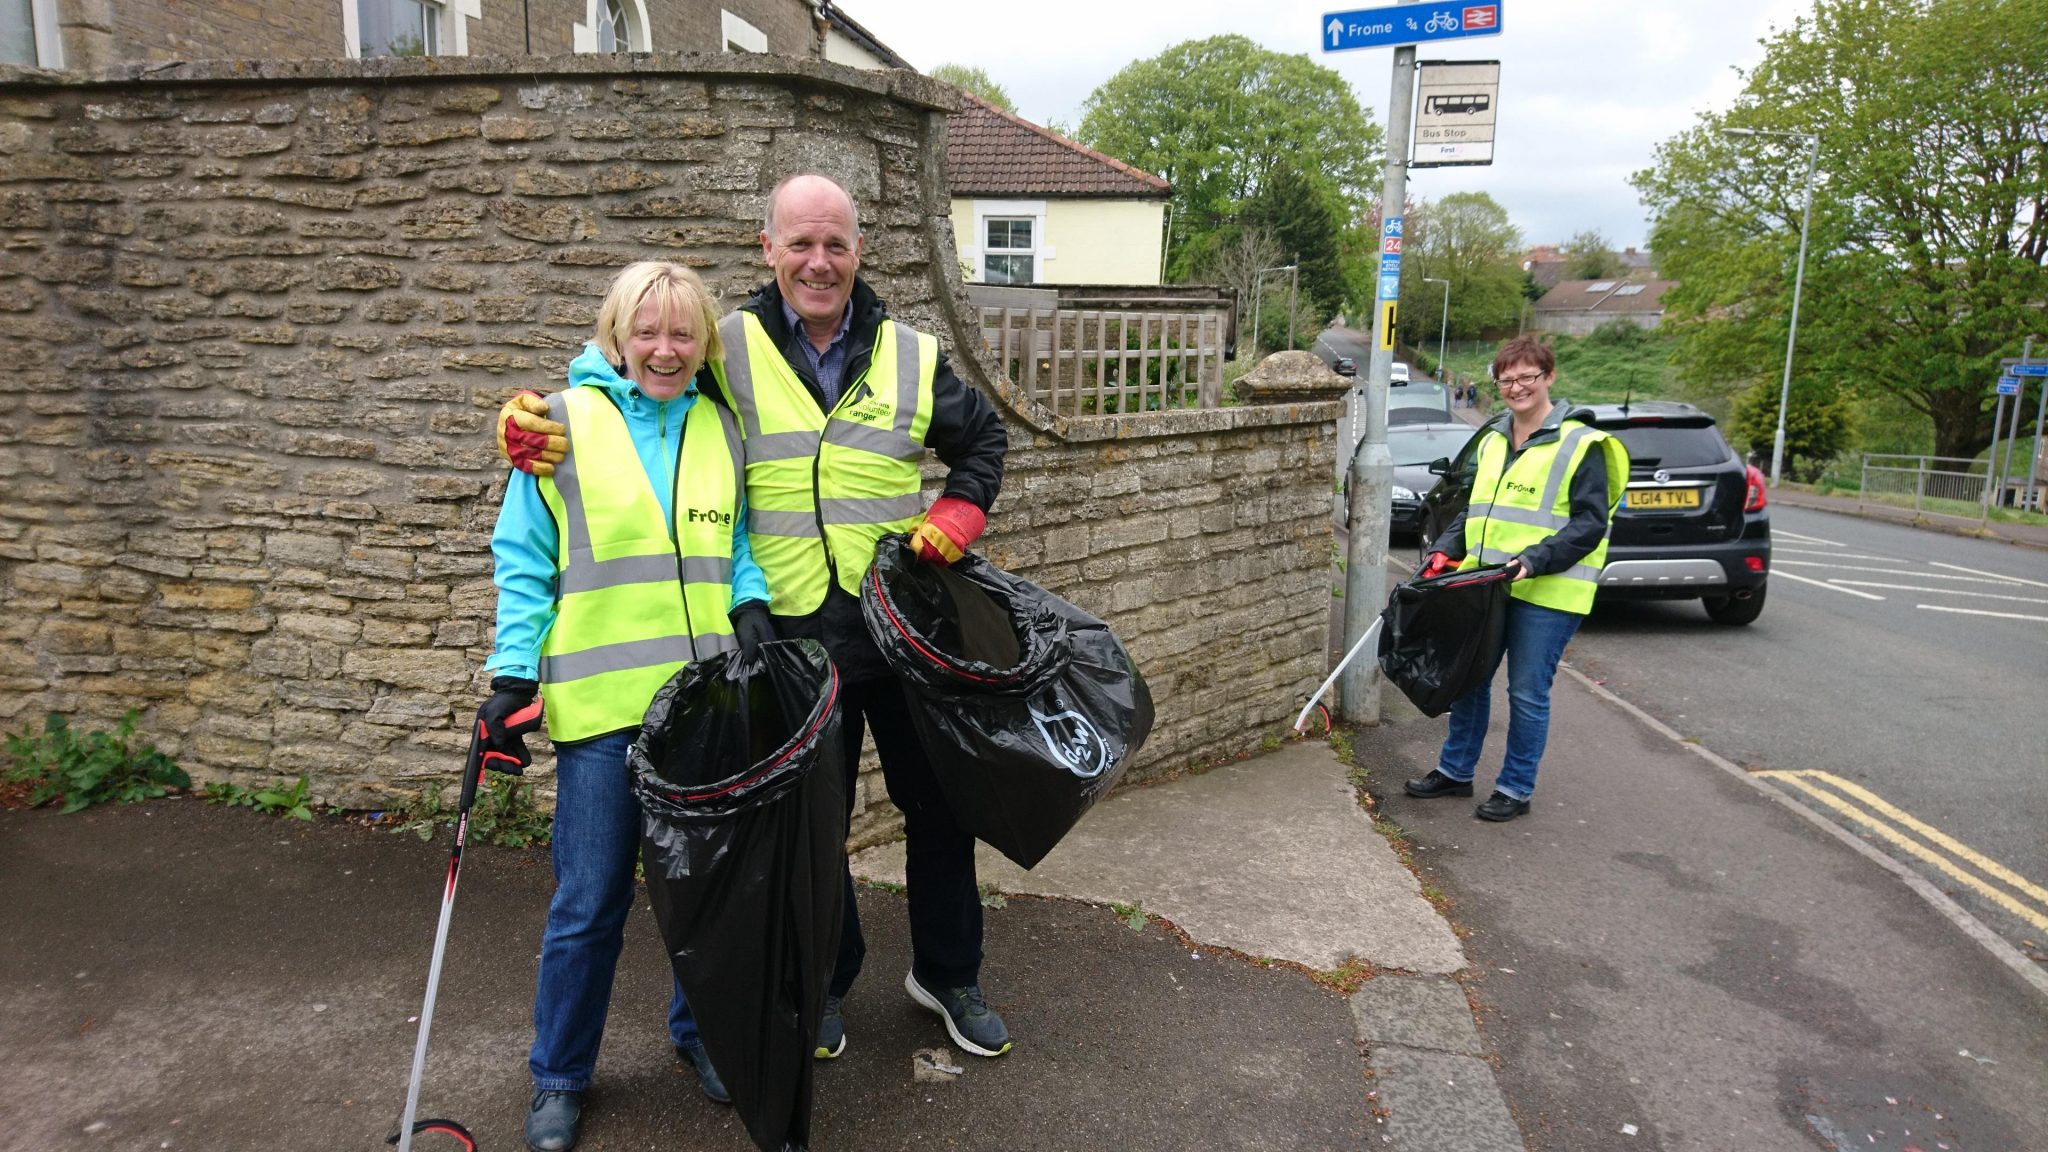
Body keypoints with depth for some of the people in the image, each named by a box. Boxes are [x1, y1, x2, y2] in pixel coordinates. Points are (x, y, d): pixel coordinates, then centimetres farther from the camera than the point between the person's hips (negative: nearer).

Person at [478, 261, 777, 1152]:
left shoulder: (721, 428, 9)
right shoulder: (563, 423, -1)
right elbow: (524, 562, 1)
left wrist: (751, 603, -3)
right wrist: (513, 675, -5)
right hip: (603, 703, -3)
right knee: (589, 901, 6)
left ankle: (700, 1031, 36)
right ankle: (559, 1076, 27)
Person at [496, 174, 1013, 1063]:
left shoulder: (911, 356, 4)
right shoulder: (724, 350, -1)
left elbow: (984, 438, 18)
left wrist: (960, 512, 1)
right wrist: (530, 425, -11)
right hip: (795, 638, -1)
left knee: (937, 805, 13)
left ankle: (947, 974, 36)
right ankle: (827, 980, 37)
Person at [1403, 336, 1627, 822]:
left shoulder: (1580, 444, -8)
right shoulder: (1493, 439, 14)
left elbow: (1590, 523, -12)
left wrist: (1537, 560, -24)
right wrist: (1447, 549, 7)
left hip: (1548, 593, -7)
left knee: (1527, 693, 1)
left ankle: (1516, 788, 17)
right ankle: (1455, 770, 29)